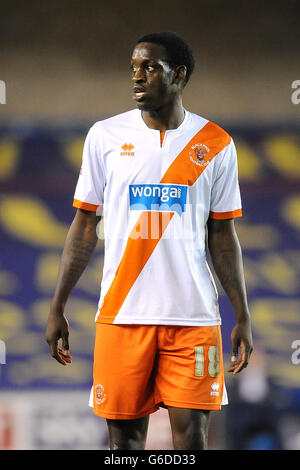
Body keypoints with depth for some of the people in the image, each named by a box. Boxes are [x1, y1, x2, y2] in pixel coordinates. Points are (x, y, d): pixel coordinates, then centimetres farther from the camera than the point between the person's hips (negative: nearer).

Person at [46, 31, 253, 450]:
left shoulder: (215, 144, 4)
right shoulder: (105, 136, 5)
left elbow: (223, 236, 9)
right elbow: (84, 227, 9)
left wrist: (243, 318, 4)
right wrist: (57, 310, 5)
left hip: (193, 317, 0)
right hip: (121, 315, 1)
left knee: (191, 434, -4)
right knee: (124, 435, 3)